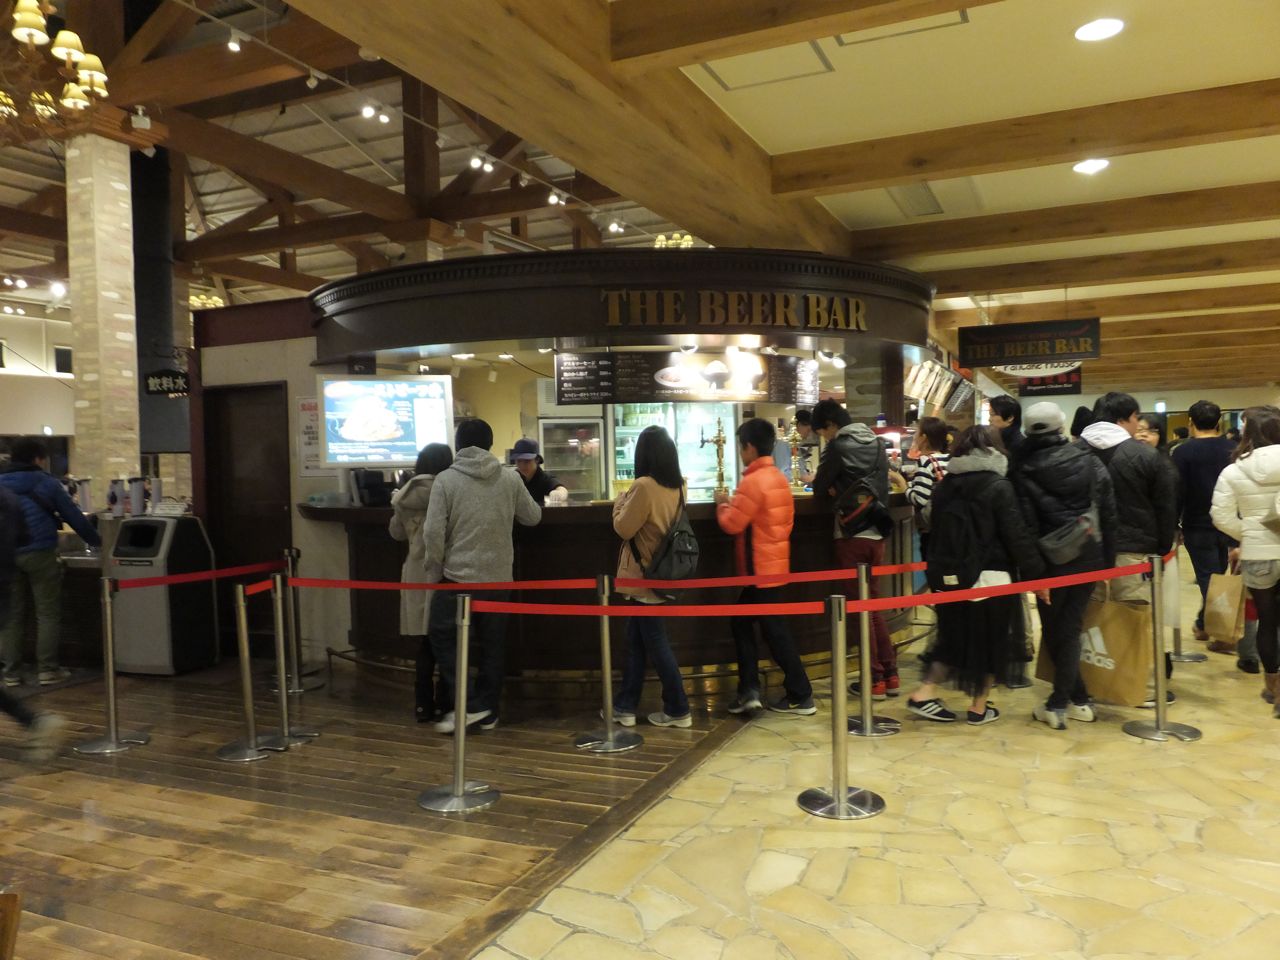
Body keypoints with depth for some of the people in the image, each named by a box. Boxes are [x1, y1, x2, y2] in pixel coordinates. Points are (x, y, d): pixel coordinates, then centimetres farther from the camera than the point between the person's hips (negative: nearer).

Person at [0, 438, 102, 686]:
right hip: (39, 554, -4)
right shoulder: (46, 483, 3)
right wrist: (96, 541, 14)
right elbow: (74, 517, 4)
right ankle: (47, 669, 2)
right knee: (48, 613, 3)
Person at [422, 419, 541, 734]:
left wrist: (434, 571, 1)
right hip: (498, 577, 3)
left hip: (458, 575, -3)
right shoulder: (510, 479, 0)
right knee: (491, 644, 13)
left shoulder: (445, 479, -7)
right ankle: (487, 711, 19)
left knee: (443, 637, 11)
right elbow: (533, 517, 12)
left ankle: (468, 704, 4)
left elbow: (433, 532, -11)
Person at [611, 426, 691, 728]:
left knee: (655, 643, 3)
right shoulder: (677, 487, 3)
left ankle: (678, 710, 12)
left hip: (645, 577, -8)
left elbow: (623, 528, -13)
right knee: (636, 641, 15)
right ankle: (625, 706, 22)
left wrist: (620, 501, 2)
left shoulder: (645, 486, -21)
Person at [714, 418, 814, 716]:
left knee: (774, 630, 0)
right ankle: (749, 689, 15)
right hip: (774, 563, 10)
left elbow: (731, 524, -20)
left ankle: (800, 696, 8)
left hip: (760, 568, -10)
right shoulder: (778, 478, 10)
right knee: (742, 621, 15)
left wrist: (722, 503, -1)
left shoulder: (753, 481, -19)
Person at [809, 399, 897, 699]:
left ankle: (875, 679, 6)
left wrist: (833, 490, 15)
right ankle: (890, 674, 17)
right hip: (877, 533, 6)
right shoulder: (877, 443, 10)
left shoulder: (839, 446, -11)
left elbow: (820, 490, -6)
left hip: (852, 536, -6)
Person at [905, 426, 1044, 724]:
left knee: (955, 636, 17)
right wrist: (1035, 573, -8)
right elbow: (1016, 535, -14)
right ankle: (979, 707, 15)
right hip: (991, 576, -5)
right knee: (990, 640, 9)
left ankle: (924, 693, 9)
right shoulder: (998, 485, -11)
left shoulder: (945, 485, 7)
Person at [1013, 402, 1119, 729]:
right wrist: (1108, 561, 5)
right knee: (1070, 628, 9)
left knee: (1053, 631, 12)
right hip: (1088, 557, 3)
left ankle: (1078, 699, 16)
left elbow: (1026, 525, -12)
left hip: (1052, 560, -3)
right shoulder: (1089, 462, 1)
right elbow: (1108, 515, 0)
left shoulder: (1023, 471, -9)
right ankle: (1061, 702, 9)